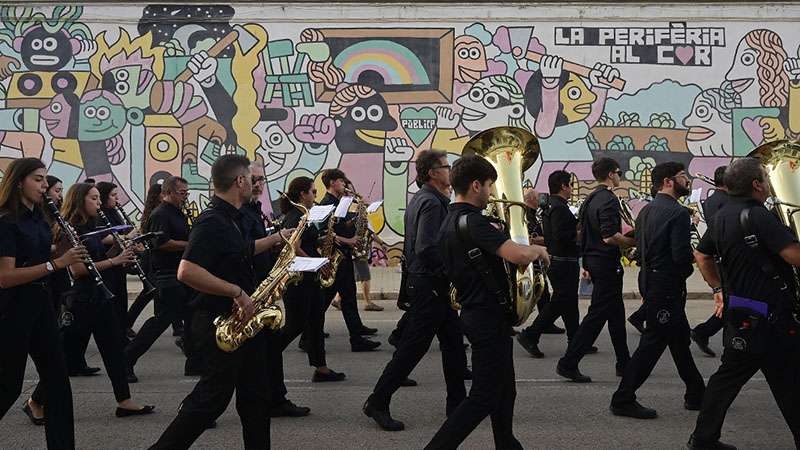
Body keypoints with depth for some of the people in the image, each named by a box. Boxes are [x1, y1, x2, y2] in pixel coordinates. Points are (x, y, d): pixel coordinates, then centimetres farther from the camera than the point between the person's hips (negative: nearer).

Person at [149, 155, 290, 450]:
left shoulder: (232, 219, 11)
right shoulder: (212, 222, -20)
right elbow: (186, 272, -31)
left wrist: (276, 238, 27)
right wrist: (236, 292, -28)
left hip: (243, 318, 10)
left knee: (255, 394, 14)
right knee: (214, 397, -3)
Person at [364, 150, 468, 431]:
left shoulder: (420, 199, 14)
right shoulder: (432, 202, -17)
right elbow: (427, 249, -27)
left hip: (421, 279, 10)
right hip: (430, 284, -10)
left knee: (453, 343, 13)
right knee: (413, 347, -4)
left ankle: (457, 402, 20)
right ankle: (378, 402, 2)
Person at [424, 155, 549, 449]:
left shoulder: (450, 221, 10)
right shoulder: (472, 221, -21)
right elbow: (518, 254, -32)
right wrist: (538, 249, -12)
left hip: (473, 312, 10)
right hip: (489, 315, -10)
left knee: (504, 390, 20)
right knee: (483, 397, -5)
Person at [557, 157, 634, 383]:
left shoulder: (589, 199, 13)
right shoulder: (609, 199, -17)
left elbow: (583, 234, 18)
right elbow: (609, 236, -25)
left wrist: (586, 265, 23)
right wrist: (635, 242, -13)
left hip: (593, 261, 10)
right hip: (607, 264, -10)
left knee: (616, 313, 17)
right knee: (597, 314, -6)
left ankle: (624, 363, 24)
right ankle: (568, 363, -7)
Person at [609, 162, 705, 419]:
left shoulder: (647, 210, 12)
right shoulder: (678, 212, -15)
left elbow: (639, 247, 13)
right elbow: (682, 255, -22)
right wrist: (696, 256, -2)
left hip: (649, 280, 10)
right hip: (667, 286, -10)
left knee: (680, 339, 18)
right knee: (653, 342, -4)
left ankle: (696, 395, 28)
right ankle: (623, 400, -2)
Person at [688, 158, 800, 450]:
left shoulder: (722, 217, 10)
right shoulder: (759, 217, -19)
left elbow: (702, 256, 23)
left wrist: (719, 288, 27)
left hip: (738, 314, 9)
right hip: (769, 319, -9)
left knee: (728, 376, 17)